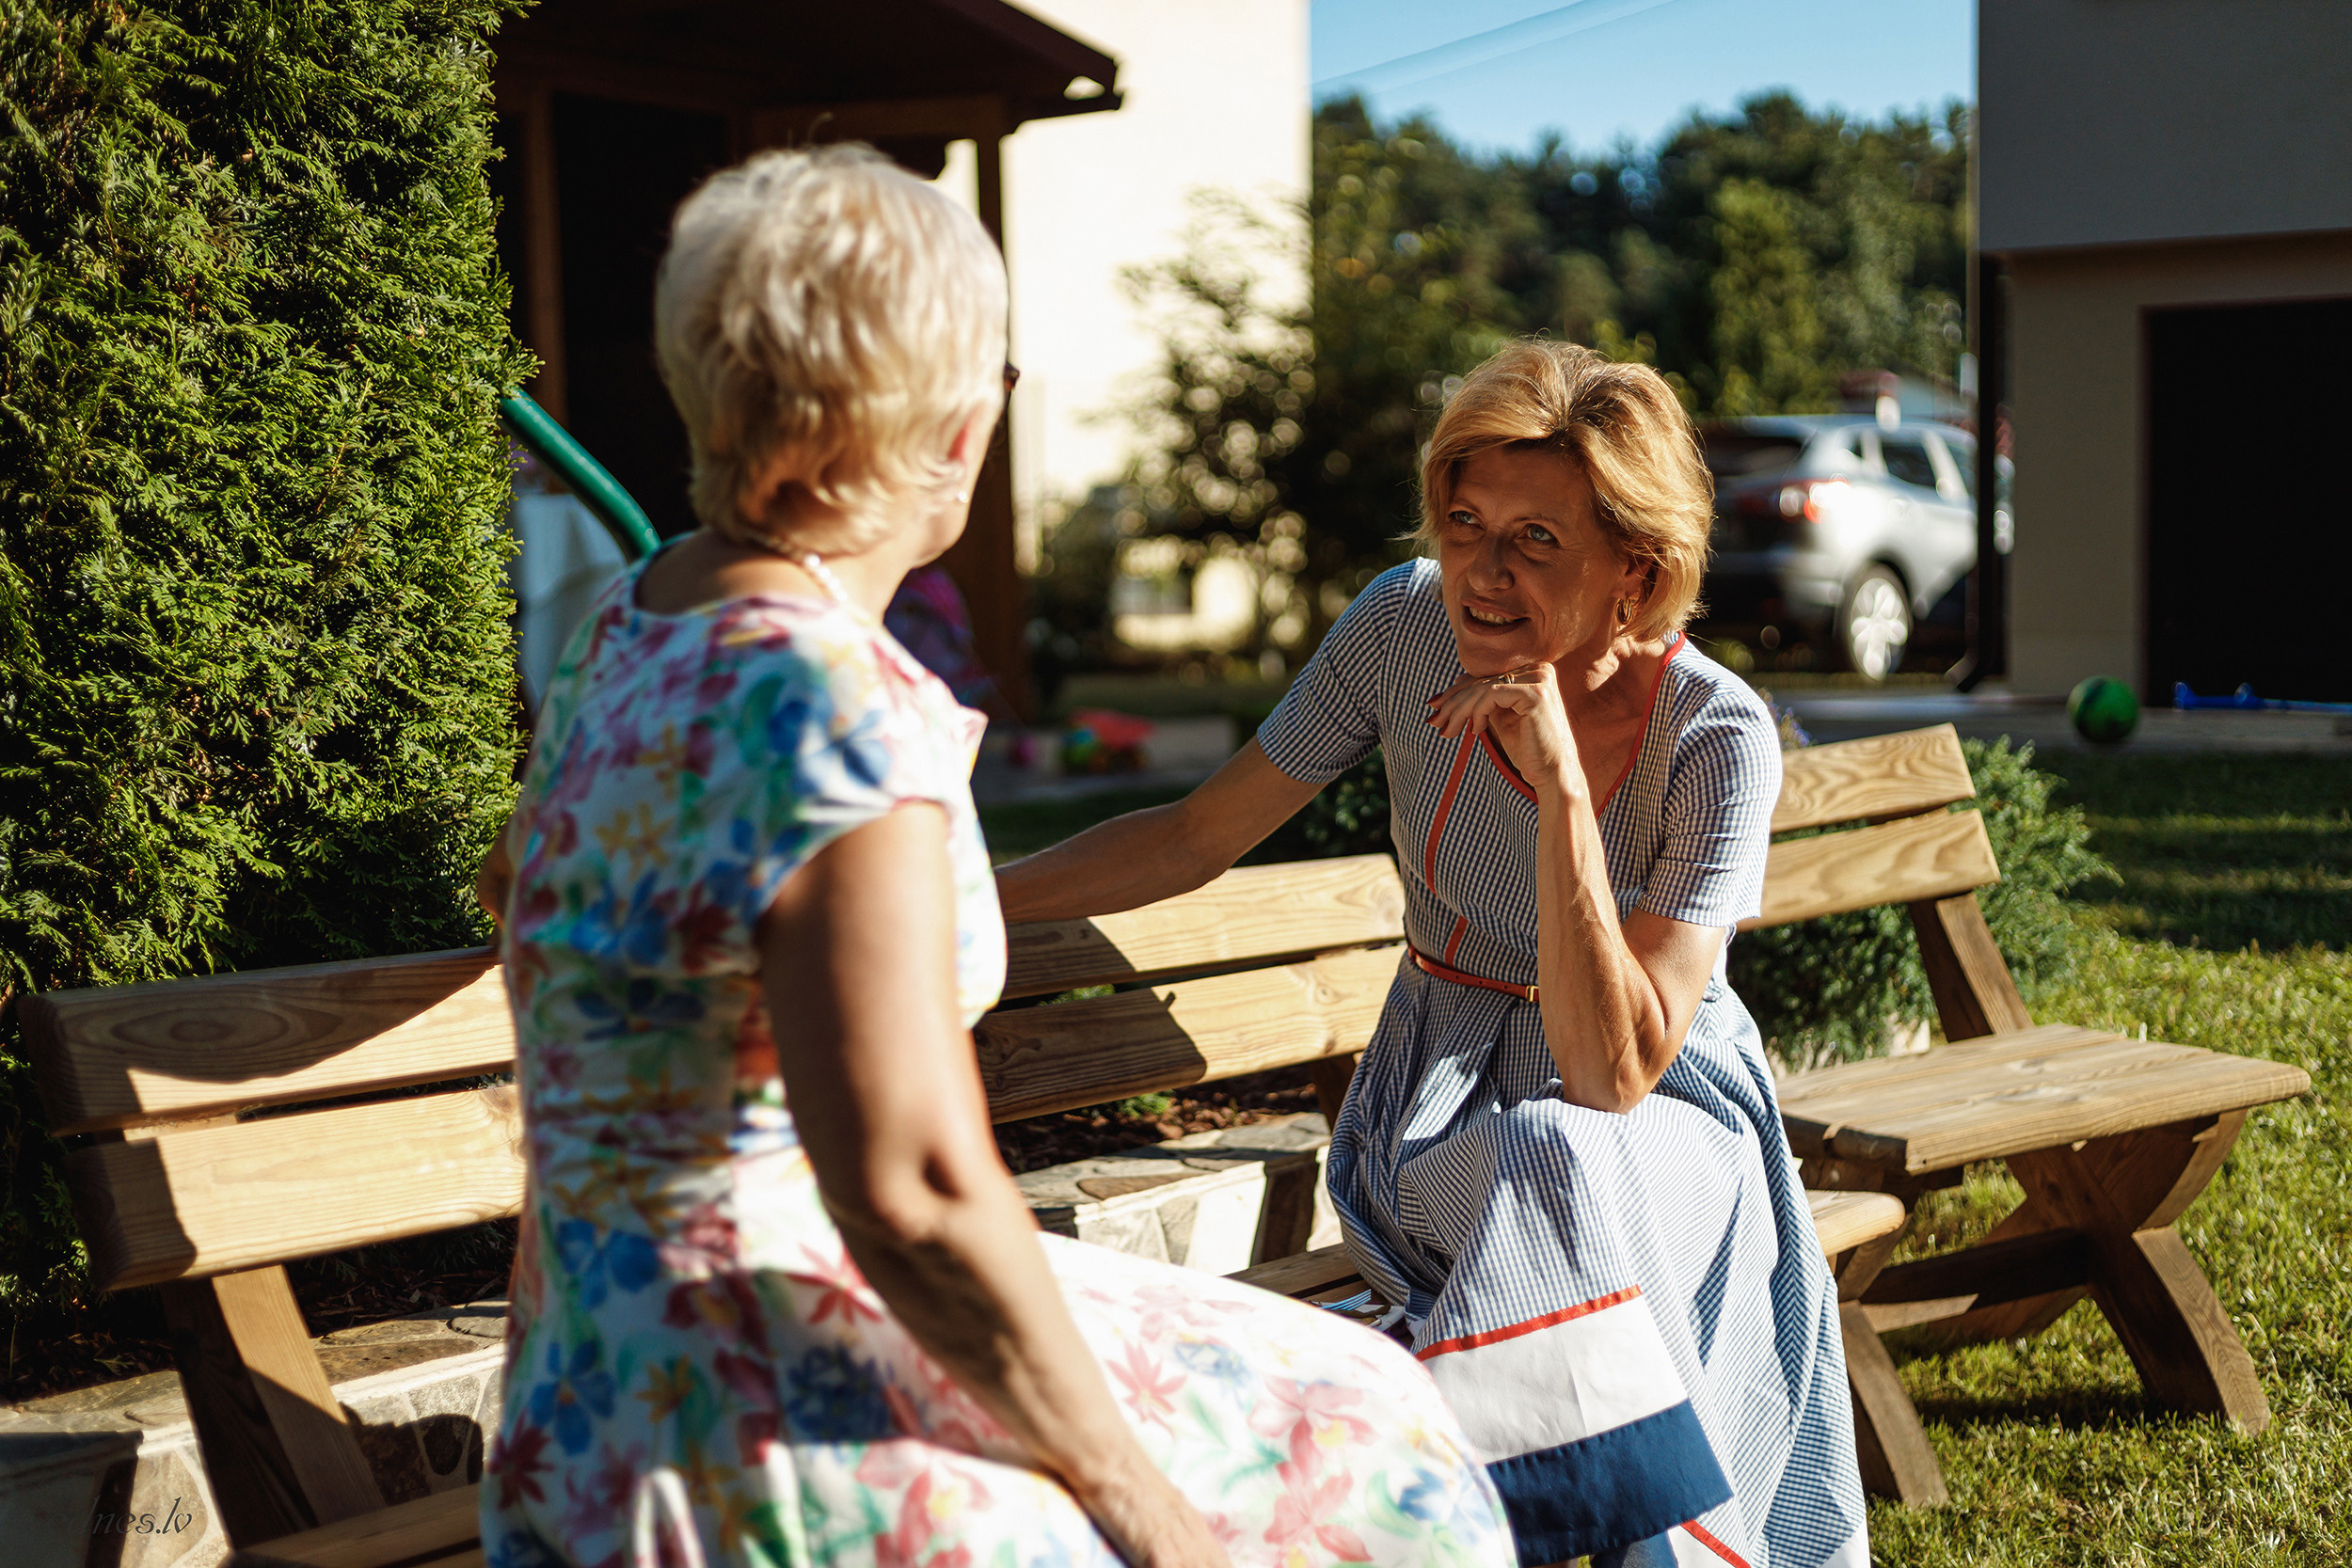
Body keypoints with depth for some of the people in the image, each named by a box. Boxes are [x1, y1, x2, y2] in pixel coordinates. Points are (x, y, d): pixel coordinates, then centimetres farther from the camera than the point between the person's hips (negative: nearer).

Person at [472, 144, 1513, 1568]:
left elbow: (522, 886, 23)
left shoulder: (633, 625, 4)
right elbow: (916, 1193, -28)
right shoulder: (831, 705, -24)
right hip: (766, 1451, -9)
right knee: (1350, 1449, 8)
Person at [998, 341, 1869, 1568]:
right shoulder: (1404, 627, -11)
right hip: (1441, 1109, 2)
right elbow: (1199, 836, 0)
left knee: (1560, 1162, -36)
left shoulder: (1717, 739, -20)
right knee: (1538, 1169, -33)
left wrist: (1560, 781, -34)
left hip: (1659, 1120, -2)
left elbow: (1613, 1073, -27)